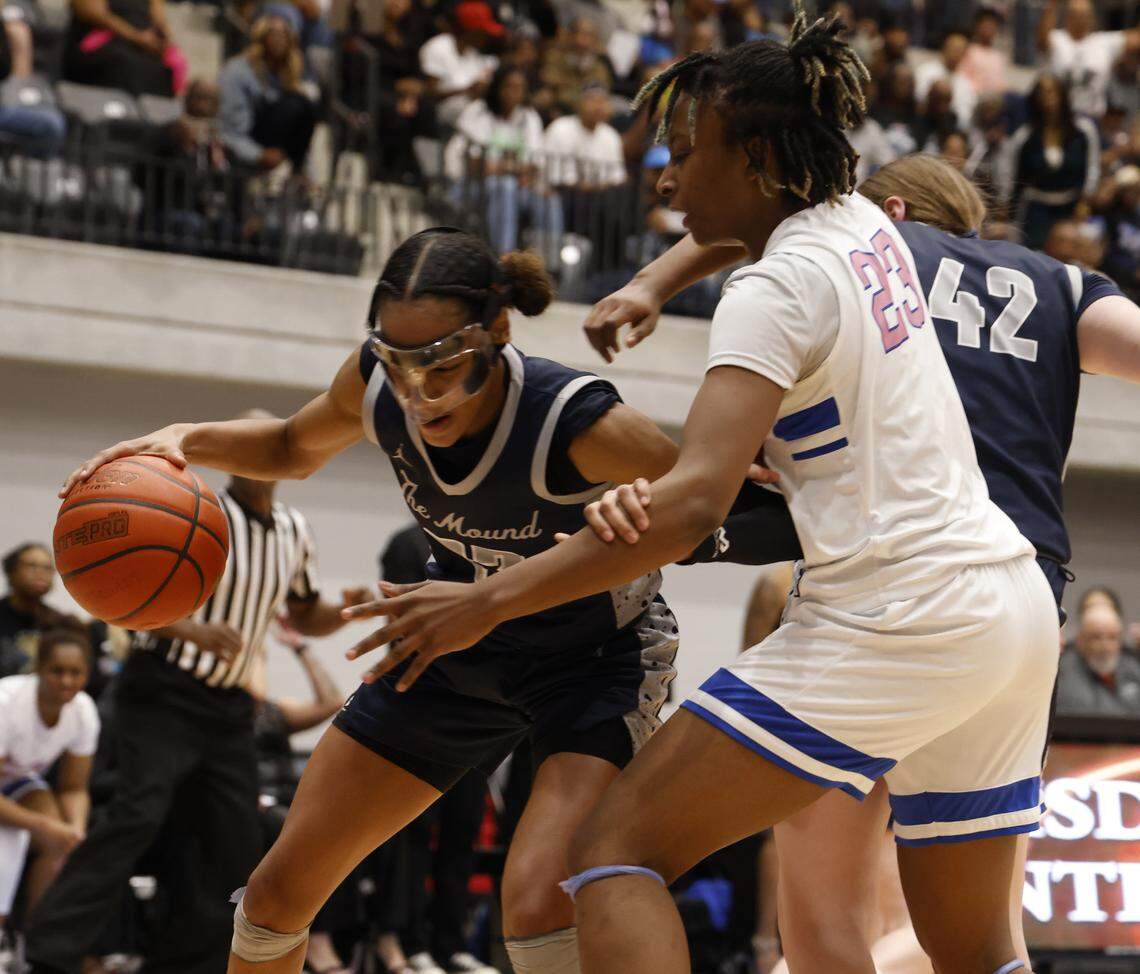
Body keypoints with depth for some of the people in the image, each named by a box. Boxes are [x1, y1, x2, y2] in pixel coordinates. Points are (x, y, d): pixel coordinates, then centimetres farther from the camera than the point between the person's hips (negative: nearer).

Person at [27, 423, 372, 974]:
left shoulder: (295, 533, 10)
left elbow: (303, 616, 24)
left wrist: (344, 612, 2)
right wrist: (192, 630, -29)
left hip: (229, 710, 7)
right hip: (164, 695, -7)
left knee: (236, 843, 3)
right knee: (139, 812, -23)